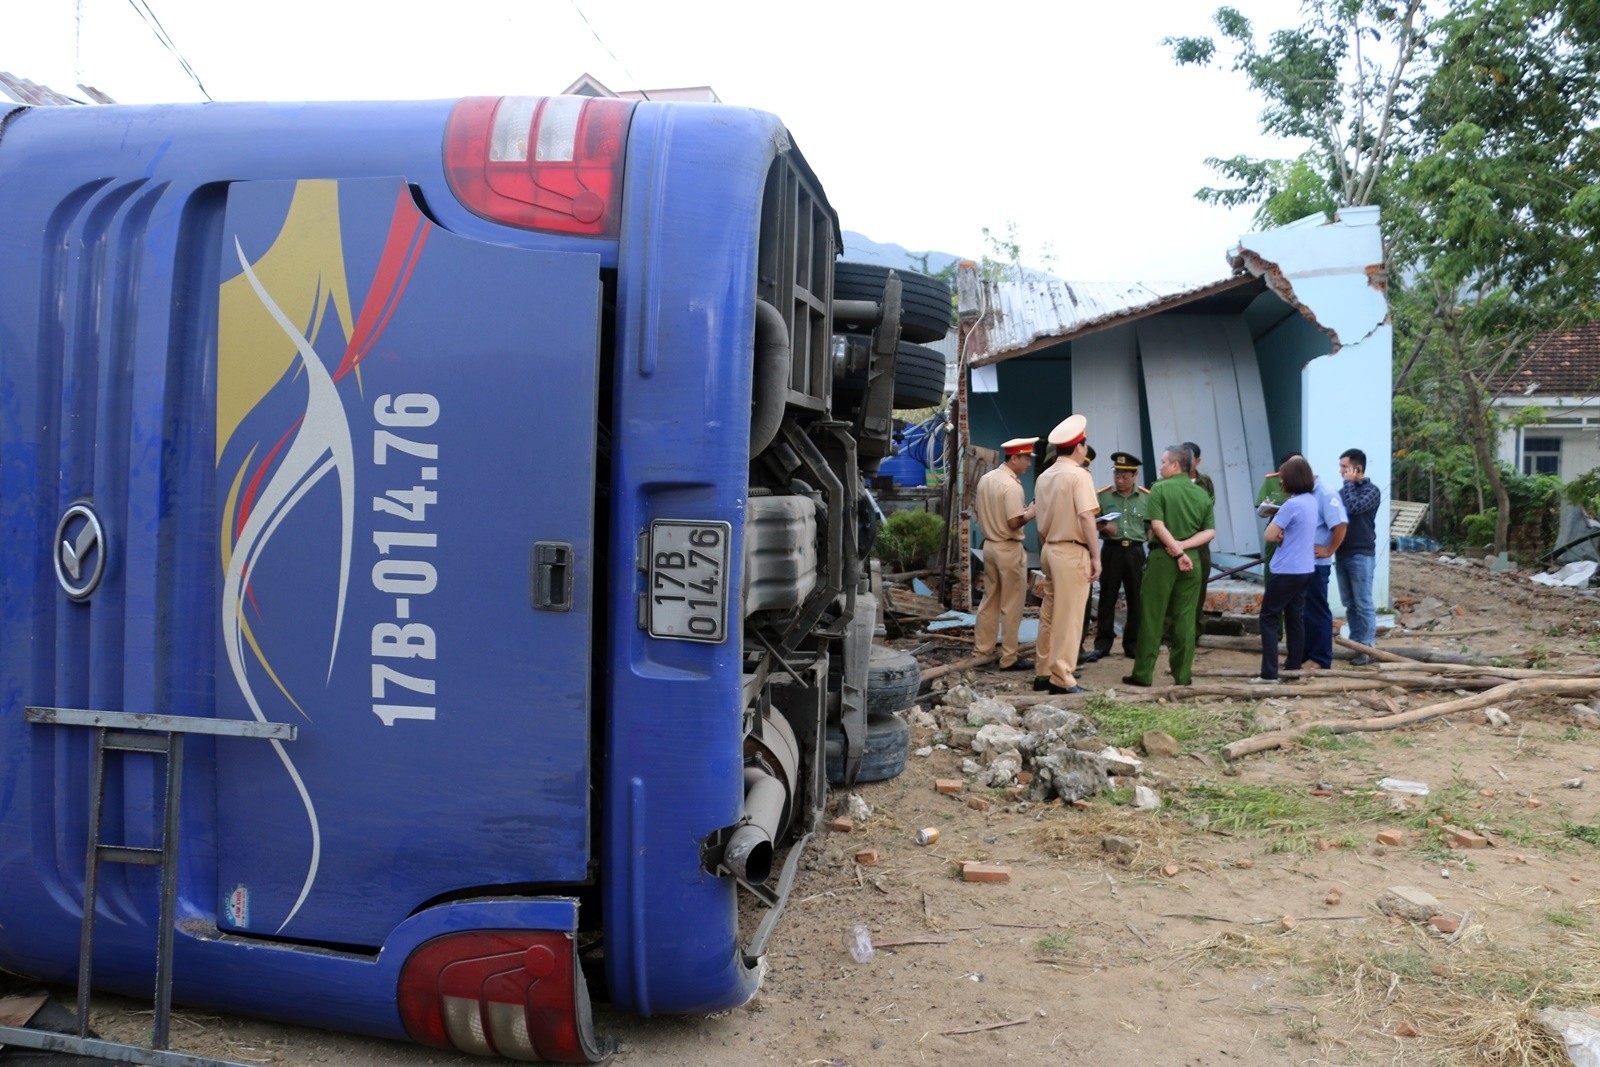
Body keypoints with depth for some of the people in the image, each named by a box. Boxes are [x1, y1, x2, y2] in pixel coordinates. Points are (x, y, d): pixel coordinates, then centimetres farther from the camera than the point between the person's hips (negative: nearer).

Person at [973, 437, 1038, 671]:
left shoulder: (985, 479, 6)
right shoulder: (1011, 485, -19)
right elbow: (1015, 523, -23)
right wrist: (1030, 513, -5)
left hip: (989, 544, 8)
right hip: (1009, 549, -8)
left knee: (990, 599, 15)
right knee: (1012, 606, 0)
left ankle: (981, 649, 20)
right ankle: (1008, 658, 5)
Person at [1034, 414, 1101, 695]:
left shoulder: (1044, 477, 10)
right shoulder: (1079, 475, -12)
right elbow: (1086, 517, -19)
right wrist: (1096, 556, -16)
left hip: (1050, 550, 8)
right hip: (1072, 552, -7)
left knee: (1051, 614, 15)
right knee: (1069, 617, -3)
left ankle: (1045, 670, 21)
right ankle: (1062, 679, -1)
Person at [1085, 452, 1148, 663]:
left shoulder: (1146, 497, 2)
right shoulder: (1102, 495, 0)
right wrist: (1103, 528, -16)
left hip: (1135, 552, 1)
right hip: (1111, 550, -1)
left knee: (1136, 599, 6)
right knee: (1107, 598, 3)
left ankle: (1133, 644, 18)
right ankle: (1102, 644, 11)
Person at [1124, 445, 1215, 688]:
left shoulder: (1160, 488, -4)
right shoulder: (1202, 494, 9)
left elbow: (1157, 525, -15)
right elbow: (1209, 532, 1)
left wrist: (1178, 551, -14)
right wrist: (1183, 547, -7)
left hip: (1162, 557, -4)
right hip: (1192, 559, 4)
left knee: (1152, 617, 1)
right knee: (1185, 618, 7)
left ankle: (1143, 673, 3)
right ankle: (1183, 675, 9)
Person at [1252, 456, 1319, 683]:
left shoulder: (1291, 504, -20)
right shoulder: (1312, 500, 7)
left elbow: (1269, 536, -16)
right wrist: (1284, 534, -3)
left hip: (1287, 571, -8)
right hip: (1305, 569, 8)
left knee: (1268, 617, -2)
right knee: (1296, 617, 15)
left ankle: (1269, 673, -7)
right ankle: (1294, 666, 19)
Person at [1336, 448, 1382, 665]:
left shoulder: (1371, 491, -5)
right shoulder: (1344, 490, 14)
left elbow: (1353, 508, -22)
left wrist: (1349, 483, -11)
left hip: (1361, 555, -7)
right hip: (1342, 554, 7)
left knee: (1363, 604, -4)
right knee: (1350, 604, 10)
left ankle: (1366, 648, 0)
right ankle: (1355, 644, 16)